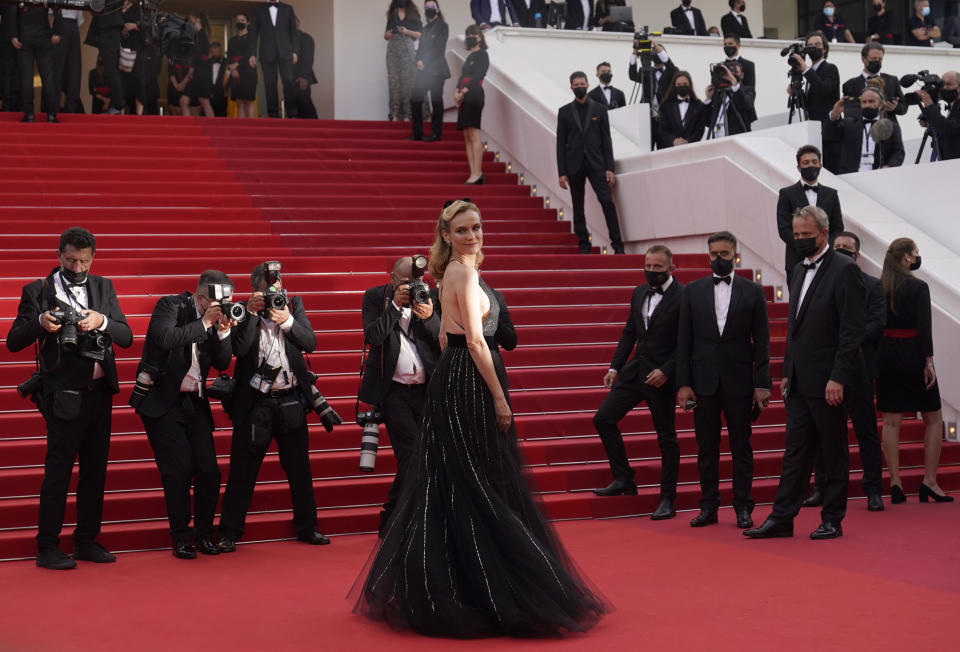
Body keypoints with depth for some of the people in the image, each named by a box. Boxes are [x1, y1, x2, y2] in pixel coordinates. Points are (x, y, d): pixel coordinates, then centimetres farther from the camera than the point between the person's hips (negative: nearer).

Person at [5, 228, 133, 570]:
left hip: (100, 391, 5)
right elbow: (13, 342, -4)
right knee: (58, 470, -4)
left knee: (96, 469, 9)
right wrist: (39, 323, -23)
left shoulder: (103, 288, 11)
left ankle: (87, 541, 19)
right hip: (65, 394, -5)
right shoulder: (38, 291, 0)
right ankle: (48, 548, 3)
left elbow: (126, 337, 4)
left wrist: (102, 321, -16)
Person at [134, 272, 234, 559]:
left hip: (195, 403, 5)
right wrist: (204, 323, -22)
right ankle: (181, 538, 3)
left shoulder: (215, 319, 7)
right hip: (163, 402, -5)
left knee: (209, 470, -1)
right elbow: (166, 338, -26)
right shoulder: (170, 306, -7)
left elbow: (222, 364, 5)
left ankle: (204, 534, 14)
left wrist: (223, 332, -9)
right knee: (178, 470, -9)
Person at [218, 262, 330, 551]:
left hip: (290, 400, 3)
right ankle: (229, 533, 9)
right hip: (254, 403, -3)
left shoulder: (293, 305, 6)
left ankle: (306, 527, 25)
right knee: (242, 470, 1)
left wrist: (287, 321, -17)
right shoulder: (244, 312, -2)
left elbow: (310, 343, -3)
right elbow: (239, 348, -16)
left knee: (299, 468, 11)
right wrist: (252, 313, -21)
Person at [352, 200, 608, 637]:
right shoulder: (466, 273, -14)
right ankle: (495, 594, 1)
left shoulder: (450, 273, 16)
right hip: (468, 385, -10)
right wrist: (499, 397, -18)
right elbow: (475, 341, -19)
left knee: (448, 486, 12)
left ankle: (434, 591, 20)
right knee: (483, 487, -5)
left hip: (449, 378, 10)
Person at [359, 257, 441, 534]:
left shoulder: (430, 298, 7)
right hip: (393, 391, -4)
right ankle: (391, 520, 1)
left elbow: (443, 341, 1)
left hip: (427, 389, 4)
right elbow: (373, 336, -12)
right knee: (412, 454, -14)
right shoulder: (375, 297, 1)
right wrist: (395, 305, -18)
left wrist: (430, 317, -16)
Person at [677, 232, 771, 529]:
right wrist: (683, 383, -3)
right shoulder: (693, 291, 6)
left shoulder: (753, 291, 3)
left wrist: (762, 384, -5)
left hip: (739, 381, -1)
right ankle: (708, 507, 14)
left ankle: (743, 507, 11)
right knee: (706, 447, 7)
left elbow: (761, 341, 2)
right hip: (703, 380, 1)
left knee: (741, 446, 4)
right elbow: (684, 341, 4)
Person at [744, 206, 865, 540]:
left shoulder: (844, 269, -10)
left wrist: (838, 378, -19)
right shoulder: (800, 271, 15)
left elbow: (852, 328, -15)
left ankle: (832, 520, 12)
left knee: (834, 452, 4)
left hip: (827, 379, -7)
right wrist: (787, 372, 15)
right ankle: (782, 518, 10)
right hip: (799, 380, 7)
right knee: (795, 450, 8)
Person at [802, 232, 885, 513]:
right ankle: (822, 488, 14)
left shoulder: (871, 285, 5)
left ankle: (873, 491, 8)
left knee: (866, 430, 1)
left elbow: (877, 323, -5)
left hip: (858, 366, -2)